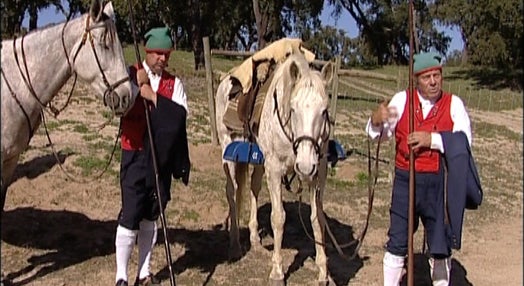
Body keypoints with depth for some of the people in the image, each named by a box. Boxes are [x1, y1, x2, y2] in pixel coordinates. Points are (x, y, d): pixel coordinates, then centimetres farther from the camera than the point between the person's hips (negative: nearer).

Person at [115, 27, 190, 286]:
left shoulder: (173, 83, 5)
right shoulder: (130, 75, -1)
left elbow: (181, 115, -11)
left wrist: (155, 98, -18)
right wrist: (137, 84, -23)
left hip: (163, 157, 4)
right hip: (135, 155, -3)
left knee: (151, 215, 12)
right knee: (130, 215, -5)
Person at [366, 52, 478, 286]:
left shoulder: (454, 104, -1)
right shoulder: (402, 100, 1)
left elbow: (464, 142, -12)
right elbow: (380, 134, -4)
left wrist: (432, 139, -23)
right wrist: (376, 120, -26)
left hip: (440, 183, 0)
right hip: (405, 180, 0)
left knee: (441, 245, 14)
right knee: (397, 242, 8)